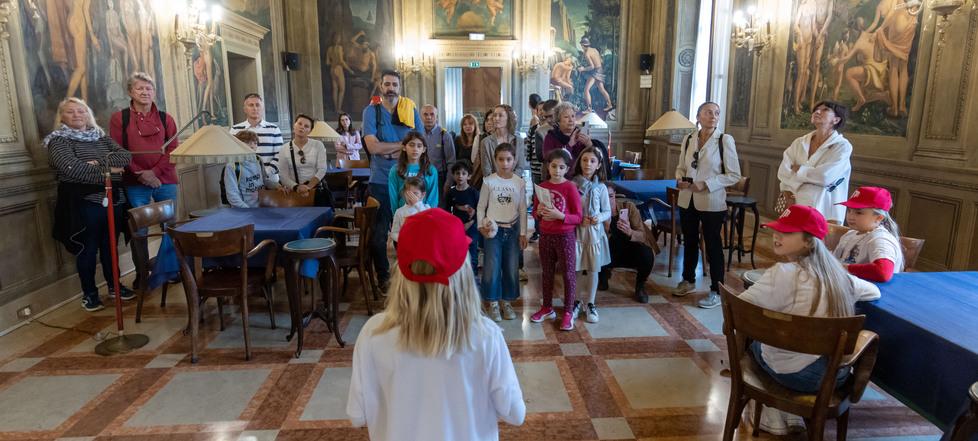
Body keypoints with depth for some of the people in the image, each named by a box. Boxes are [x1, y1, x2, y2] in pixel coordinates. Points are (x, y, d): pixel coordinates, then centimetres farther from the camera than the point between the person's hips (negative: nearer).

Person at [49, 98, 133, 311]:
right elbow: (72, 168, -19)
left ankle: (114, 285, 28)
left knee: (110, 245, 14)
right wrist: (107, 172, -17)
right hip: (85, 203, -4)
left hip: (114, 200, 4)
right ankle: (89, 293, 17)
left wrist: (100, 162, -16)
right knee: (88, 249, 4)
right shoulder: (58, 141, -1)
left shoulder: (101, 137, 14)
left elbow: (126, 156, -1)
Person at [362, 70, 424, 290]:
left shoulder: (411, 110, 5)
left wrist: (391, 152, -13)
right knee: (379, 233, 6)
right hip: (380, 181, -1)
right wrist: (404, 144, -9)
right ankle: (383, 277, 21)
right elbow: (373, 146, -14)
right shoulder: (371, 110, -2)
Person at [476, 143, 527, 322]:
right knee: (492, 268, -1)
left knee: (512, 268, 7)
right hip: (493, 229, -2)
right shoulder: (489, 181, -4)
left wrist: (523, 233, 2)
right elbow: (481, 207, 1)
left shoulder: (519, 183, 0)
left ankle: (507, 302, 22)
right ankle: (493, 304, 13)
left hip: (512, 229, 2)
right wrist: (481, 226, -11)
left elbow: (522, 210, 4)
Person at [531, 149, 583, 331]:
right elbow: (534, 214, 11)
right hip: (545, 236, 4)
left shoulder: (570, 188, -10)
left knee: (569, 273, 4)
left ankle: (568, 312, 15)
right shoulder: (542, 186, 3)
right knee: (547, 273, 15)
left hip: (565, 236, -4)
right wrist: (539, 211, -11)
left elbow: (578, 218, -12)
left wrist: (559, 215, -25)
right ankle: (547, 308, 29)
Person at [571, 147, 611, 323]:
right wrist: (578, 219, -18)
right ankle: (574, 302, 22)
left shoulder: (601, 188, 0)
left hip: (594, 233, 1)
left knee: (593, 269, 8)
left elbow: (608, 212, 3)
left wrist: (599, 218, -17)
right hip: (574, 232, -1)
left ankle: (590, 304, 23)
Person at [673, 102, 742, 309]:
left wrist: (706, 184, -19)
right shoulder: (688, 139, 5)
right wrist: (680, 180, -7)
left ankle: (716, 292, 15)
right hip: (687, 200, 5)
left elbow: (734, 175, -9)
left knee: (713, 245, 3)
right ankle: (688, 280, 38)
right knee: (689, 241, 18)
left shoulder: (725, 140, -8)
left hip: (712, 202, -4)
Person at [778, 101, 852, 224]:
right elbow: (784, 172, -1)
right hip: (795, 206, 4)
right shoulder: (799, 143, 10)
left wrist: (799, 170, -3)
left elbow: (825, 176, -18)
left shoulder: (842, 146, -4)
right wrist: (788, 197, -15)